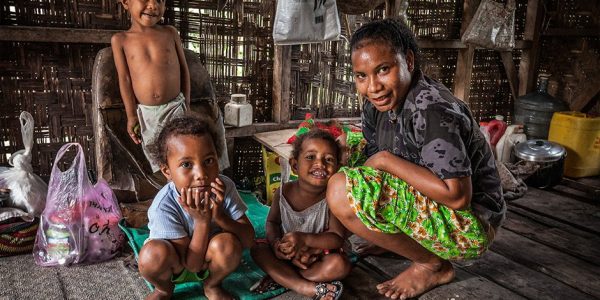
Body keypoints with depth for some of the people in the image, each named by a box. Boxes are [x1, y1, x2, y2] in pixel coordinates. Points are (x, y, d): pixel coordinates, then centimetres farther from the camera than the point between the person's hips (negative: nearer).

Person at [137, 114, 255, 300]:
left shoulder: (224, 188, -22)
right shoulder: (163, 206, -31)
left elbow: (249, 240, -21)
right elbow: (192, 264, -26)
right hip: (175, 265, -1)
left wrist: (219, 216, -37)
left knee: (227, 243, -32)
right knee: (154, 253, -35)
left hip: (210, 259, 2)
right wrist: (202, 221, -40)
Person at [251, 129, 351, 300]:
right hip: (288, 253, 3)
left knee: (340, 264, -30)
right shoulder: (284, 192, -13)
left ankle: (280, 277, -20)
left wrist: (304, 239, -37)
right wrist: (276, 243, -24)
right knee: (258, 249, -18)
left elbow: (337, 239, -24)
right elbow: (272, 222, -1)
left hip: (319, 257, -3)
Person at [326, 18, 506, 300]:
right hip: (430, 206, 9)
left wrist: (386, 160, -22)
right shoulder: (377, 105, 0)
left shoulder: (432, 109, -26)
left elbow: (457, 196, -31)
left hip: (470, 226, -9)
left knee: (342, 190, -25)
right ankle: (402, 240, 11)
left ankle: (433, 265, -6)